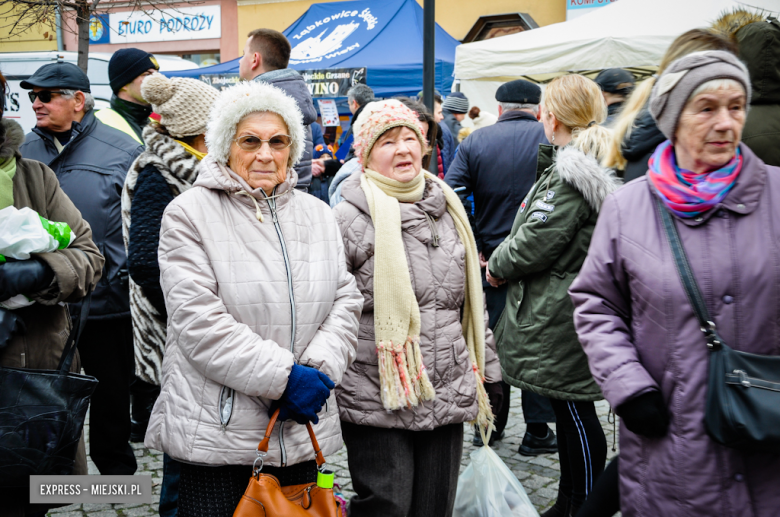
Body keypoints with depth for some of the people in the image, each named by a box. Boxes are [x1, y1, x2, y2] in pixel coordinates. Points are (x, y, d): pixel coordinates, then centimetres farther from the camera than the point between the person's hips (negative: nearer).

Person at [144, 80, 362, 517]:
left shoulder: (319, 215, 11)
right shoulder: (190, 214, -6)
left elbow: (346, 301, 7)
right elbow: (199, 322, -15)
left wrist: (320, 369, -10)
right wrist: (283, 376, -18)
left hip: (303, 430, 5)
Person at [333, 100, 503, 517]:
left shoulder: (447, 211, 12)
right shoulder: (350, 218, -7)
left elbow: (473, 301, 18)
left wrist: (488, 372, 18)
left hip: (447, 397, 6)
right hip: (377, 400, -5)